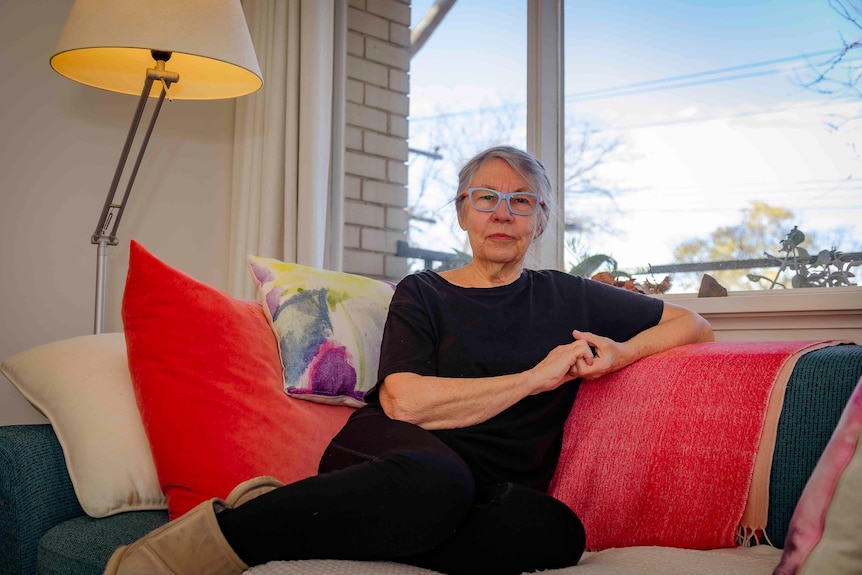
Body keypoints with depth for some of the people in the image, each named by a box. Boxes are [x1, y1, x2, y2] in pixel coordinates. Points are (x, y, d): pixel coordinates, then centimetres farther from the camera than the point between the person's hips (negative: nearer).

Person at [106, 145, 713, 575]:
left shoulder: (567, 298, 18)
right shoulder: (423, 294, 10)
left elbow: (694, 324, 23)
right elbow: (403, 400, -8)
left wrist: (622, 351, 3)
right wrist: (534, 377, -6)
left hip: (487, 490, 3)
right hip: (397, 456, -3)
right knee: (437, 482, -41)